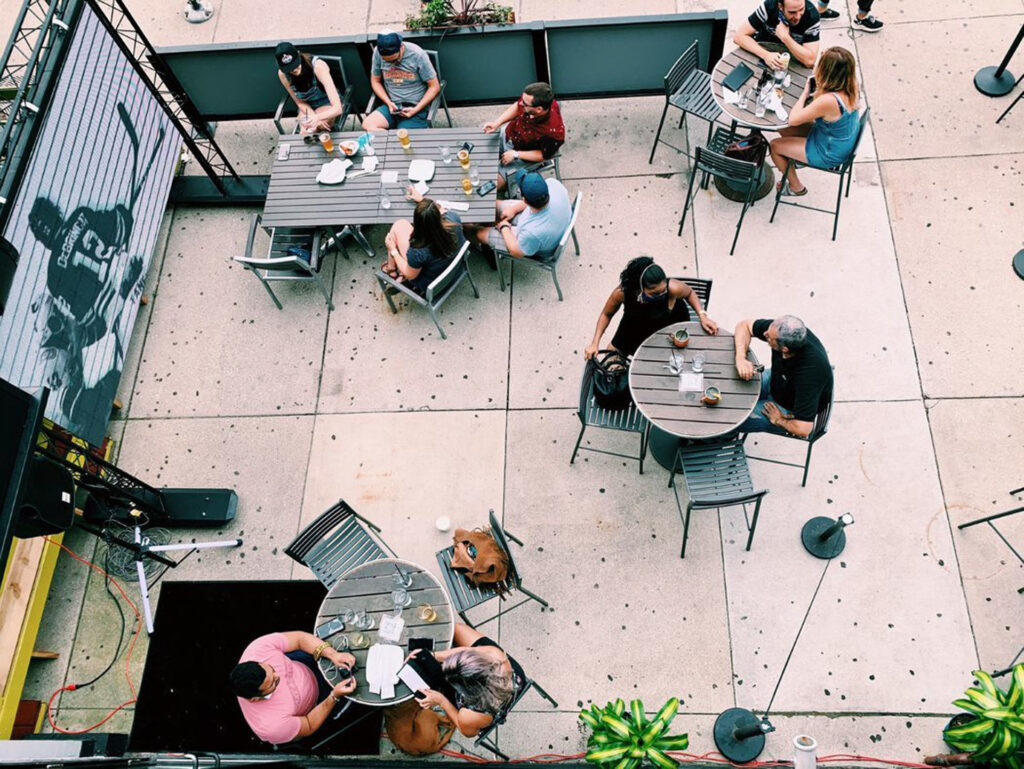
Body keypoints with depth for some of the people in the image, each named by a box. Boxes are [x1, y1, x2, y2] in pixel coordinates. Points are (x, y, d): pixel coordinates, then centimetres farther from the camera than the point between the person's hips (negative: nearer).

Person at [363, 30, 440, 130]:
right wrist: (388, 102, -6)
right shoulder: (378, 53, -2)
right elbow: (375, 81, 11)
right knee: (367, 125, -24)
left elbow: (434, 86, -6)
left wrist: (416, 109, -15)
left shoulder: (418, 55, -11)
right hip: (392, 105, 4)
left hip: (416, 107, -4)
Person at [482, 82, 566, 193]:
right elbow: (517, 107, -3)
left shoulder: (554, 132, -40)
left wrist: (516, 155, -22)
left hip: (522, 156, -5)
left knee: (496, 182, -12)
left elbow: (544, 155, -22)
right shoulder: (529, 100, -27)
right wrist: (496, 123, -13)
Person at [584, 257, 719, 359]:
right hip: (634, 326, 1)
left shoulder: (673, 288, -41)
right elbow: (606, 315, -17)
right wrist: (595, 343, -23)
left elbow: (690, 293, -14)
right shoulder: (622, 292, -38)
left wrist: (702, 316, -27)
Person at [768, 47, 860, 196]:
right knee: (783, 130, 16)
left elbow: (793, 119, -27)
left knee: (774, 145, 7)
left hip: (829, 154, -8)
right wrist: (815, 93, -13)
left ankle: (796, 187, 27)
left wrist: (805, 93, -16)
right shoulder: (850, 89, -13)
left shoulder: (827, 100, -38)